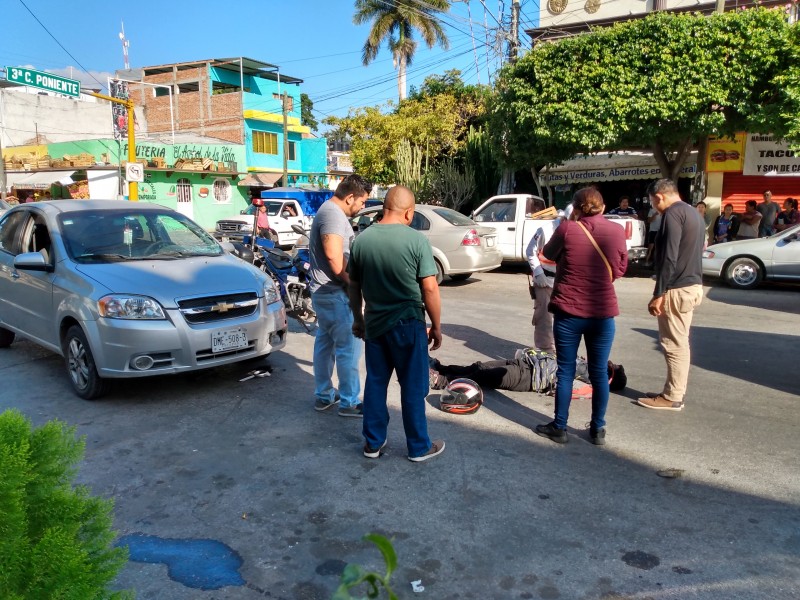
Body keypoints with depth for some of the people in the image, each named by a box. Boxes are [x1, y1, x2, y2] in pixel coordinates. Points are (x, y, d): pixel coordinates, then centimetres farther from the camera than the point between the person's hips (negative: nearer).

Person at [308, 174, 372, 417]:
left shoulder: (330, 211, 16)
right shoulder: (333, 214, -18)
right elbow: (334, 256, -26)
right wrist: (354, 284, -15)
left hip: (324, 292, 11)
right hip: (334, 293, -11)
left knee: (325, 342, 15)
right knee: (349, 346, -4)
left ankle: (323, 395, 25)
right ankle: (349, 402, 4)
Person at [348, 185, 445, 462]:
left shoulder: (361, 239, 0)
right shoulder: (416, 239, -13)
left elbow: (354, 286, 8)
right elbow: (430, 289, -14)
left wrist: (358, 319, 20)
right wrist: (436, 327, -3)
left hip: (373, 324, 4)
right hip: (407, 324, -4)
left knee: (375, 383, 15)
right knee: (413, 387, 7)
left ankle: (373, 443, 24)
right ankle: (419, 447, 19)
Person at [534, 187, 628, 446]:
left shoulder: (567, 229, -9)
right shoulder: (616, 231, -1)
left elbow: (548, 254, 10)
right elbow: (620, 269, 11)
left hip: (568, 311, -2)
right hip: (603, 312, 2)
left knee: (565, 371, 8)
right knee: (599, 372, 12)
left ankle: (559, 427, 17)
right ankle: (598, 429, 22)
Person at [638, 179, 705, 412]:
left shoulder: (673, 214, -15)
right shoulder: (694, 213, 16)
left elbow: (669, 258, -21)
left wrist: (658, 294, -19)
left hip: (677, 289, -10)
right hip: (692, 285, 10)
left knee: (674, 345, -2)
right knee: (680, 343, 15)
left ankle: (672, 397, 6)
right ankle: (675, 391, 24)